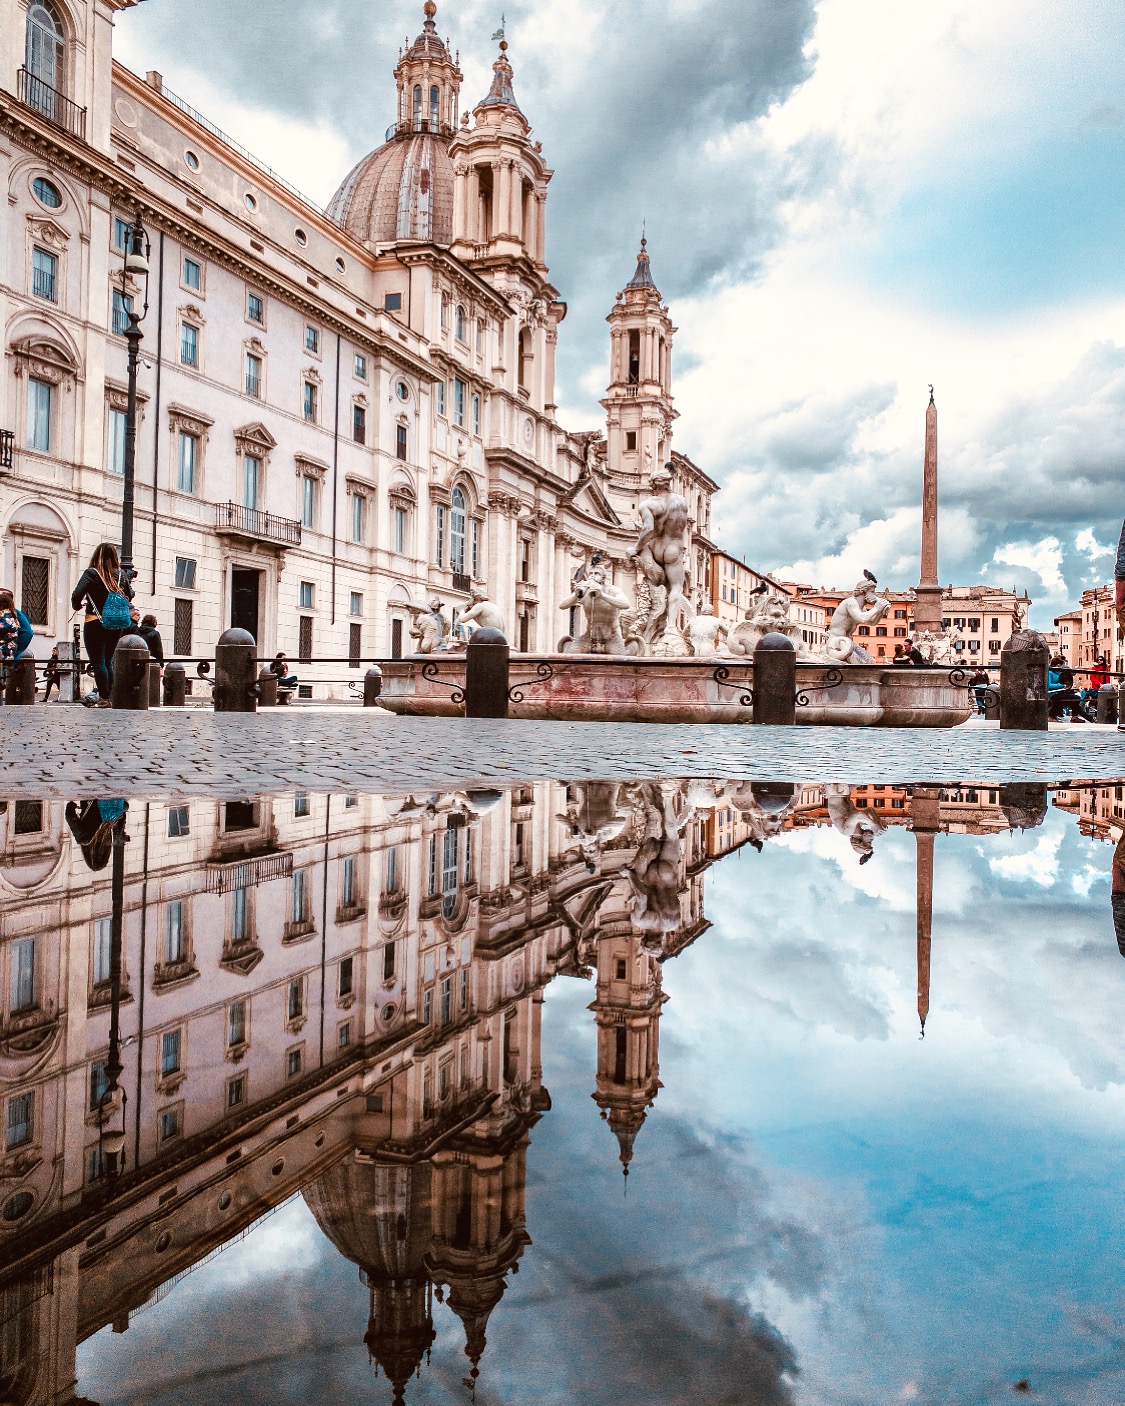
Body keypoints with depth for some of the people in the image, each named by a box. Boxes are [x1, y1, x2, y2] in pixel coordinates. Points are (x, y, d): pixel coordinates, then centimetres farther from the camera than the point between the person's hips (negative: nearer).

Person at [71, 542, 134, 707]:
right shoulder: (120, 575, 5)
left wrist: (77, 605, 3)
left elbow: (77, 594, -16)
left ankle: (104, 698, -7)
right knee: (108, 661, 16)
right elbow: (130, 595, 17)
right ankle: (110, 696, 15)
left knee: (98, 661, -2)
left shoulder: (91, 573, -8)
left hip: (95, 623, -5)